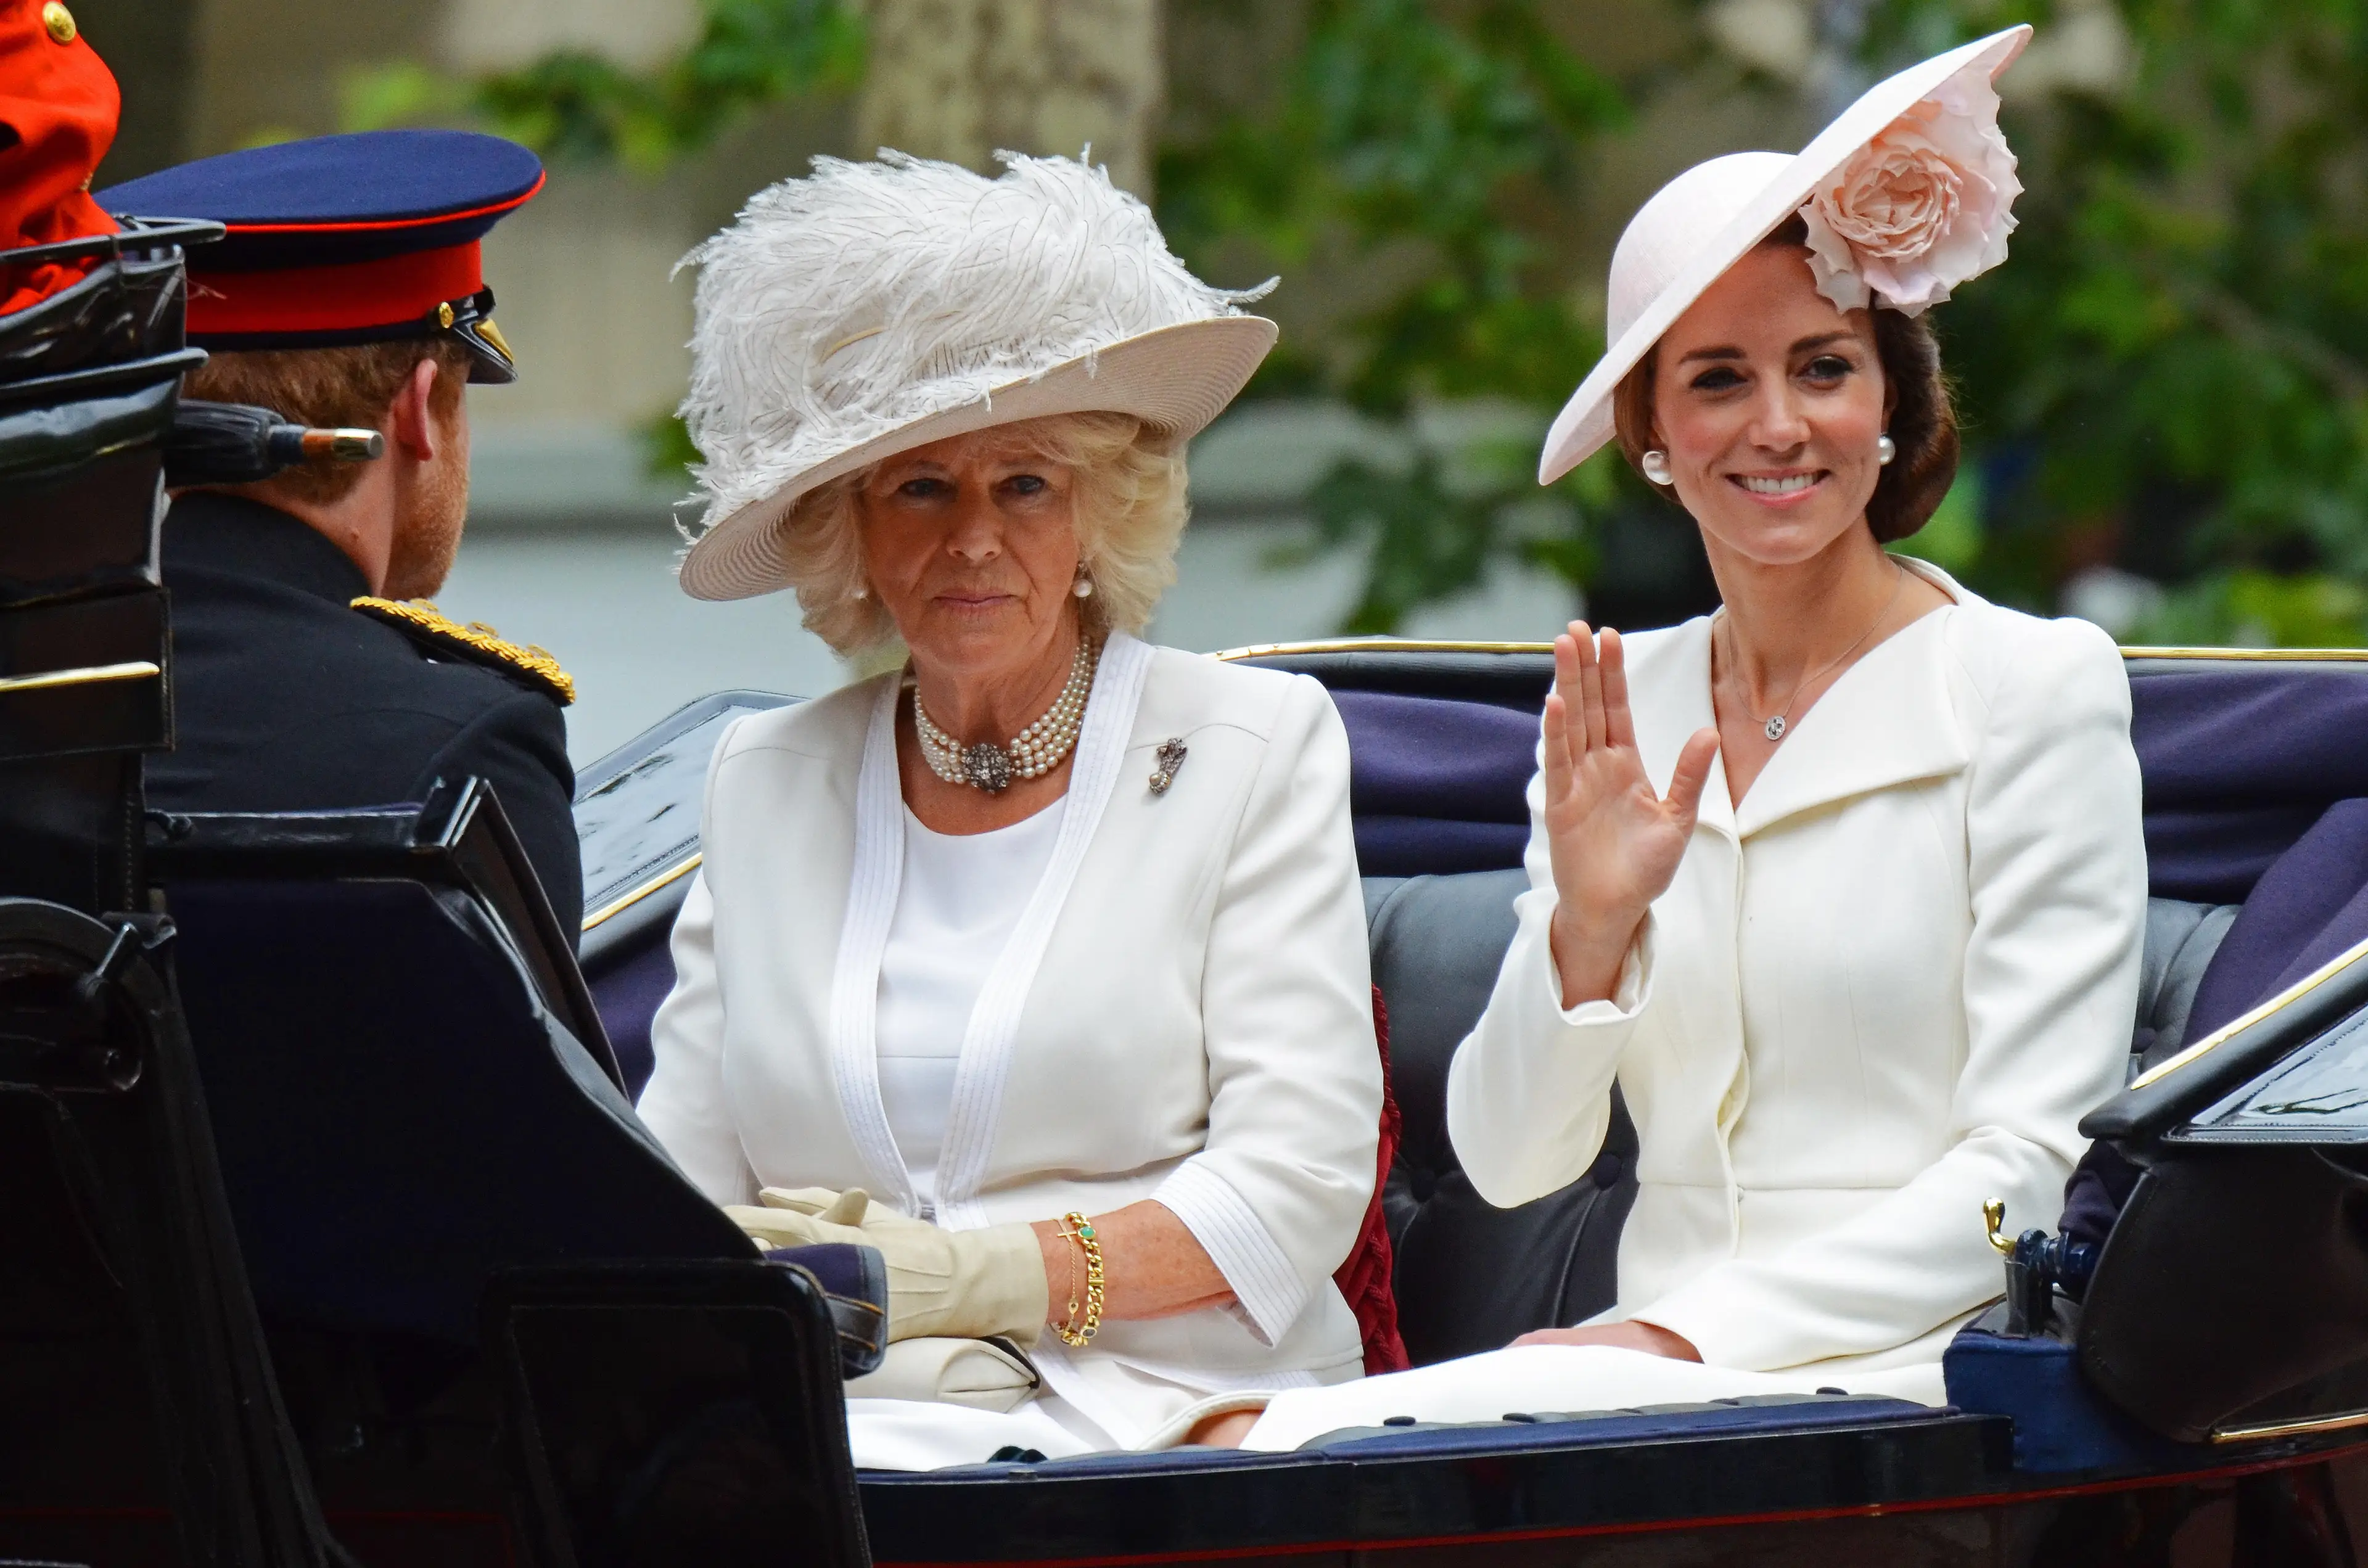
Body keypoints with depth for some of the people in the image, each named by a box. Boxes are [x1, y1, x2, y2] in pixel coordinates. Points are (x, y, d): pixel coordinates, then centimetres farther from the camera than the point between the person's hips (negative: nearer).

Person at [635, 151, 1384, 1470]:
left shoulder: (1256, 748, 9)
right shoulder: (765, 786, 20)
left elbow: (1297, 1188, -1)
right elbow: (688, 1179, 14)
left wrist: (974, 1277, -14)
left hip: (1154, 1405, -3)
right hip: (819, 1404, 3)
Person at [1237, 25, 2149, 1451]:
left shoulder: (2037, 686, -1)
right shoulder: (1622, 712, 14)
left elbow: (2032, 1165, -7)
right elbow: (1509, 1160, 9)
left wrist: (1696, 1332, -15)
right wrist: (1588, 933, -10)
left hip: (1913, 1373, -5)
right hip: (1669, 1365, 5)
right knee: (1298, 1442, -26)